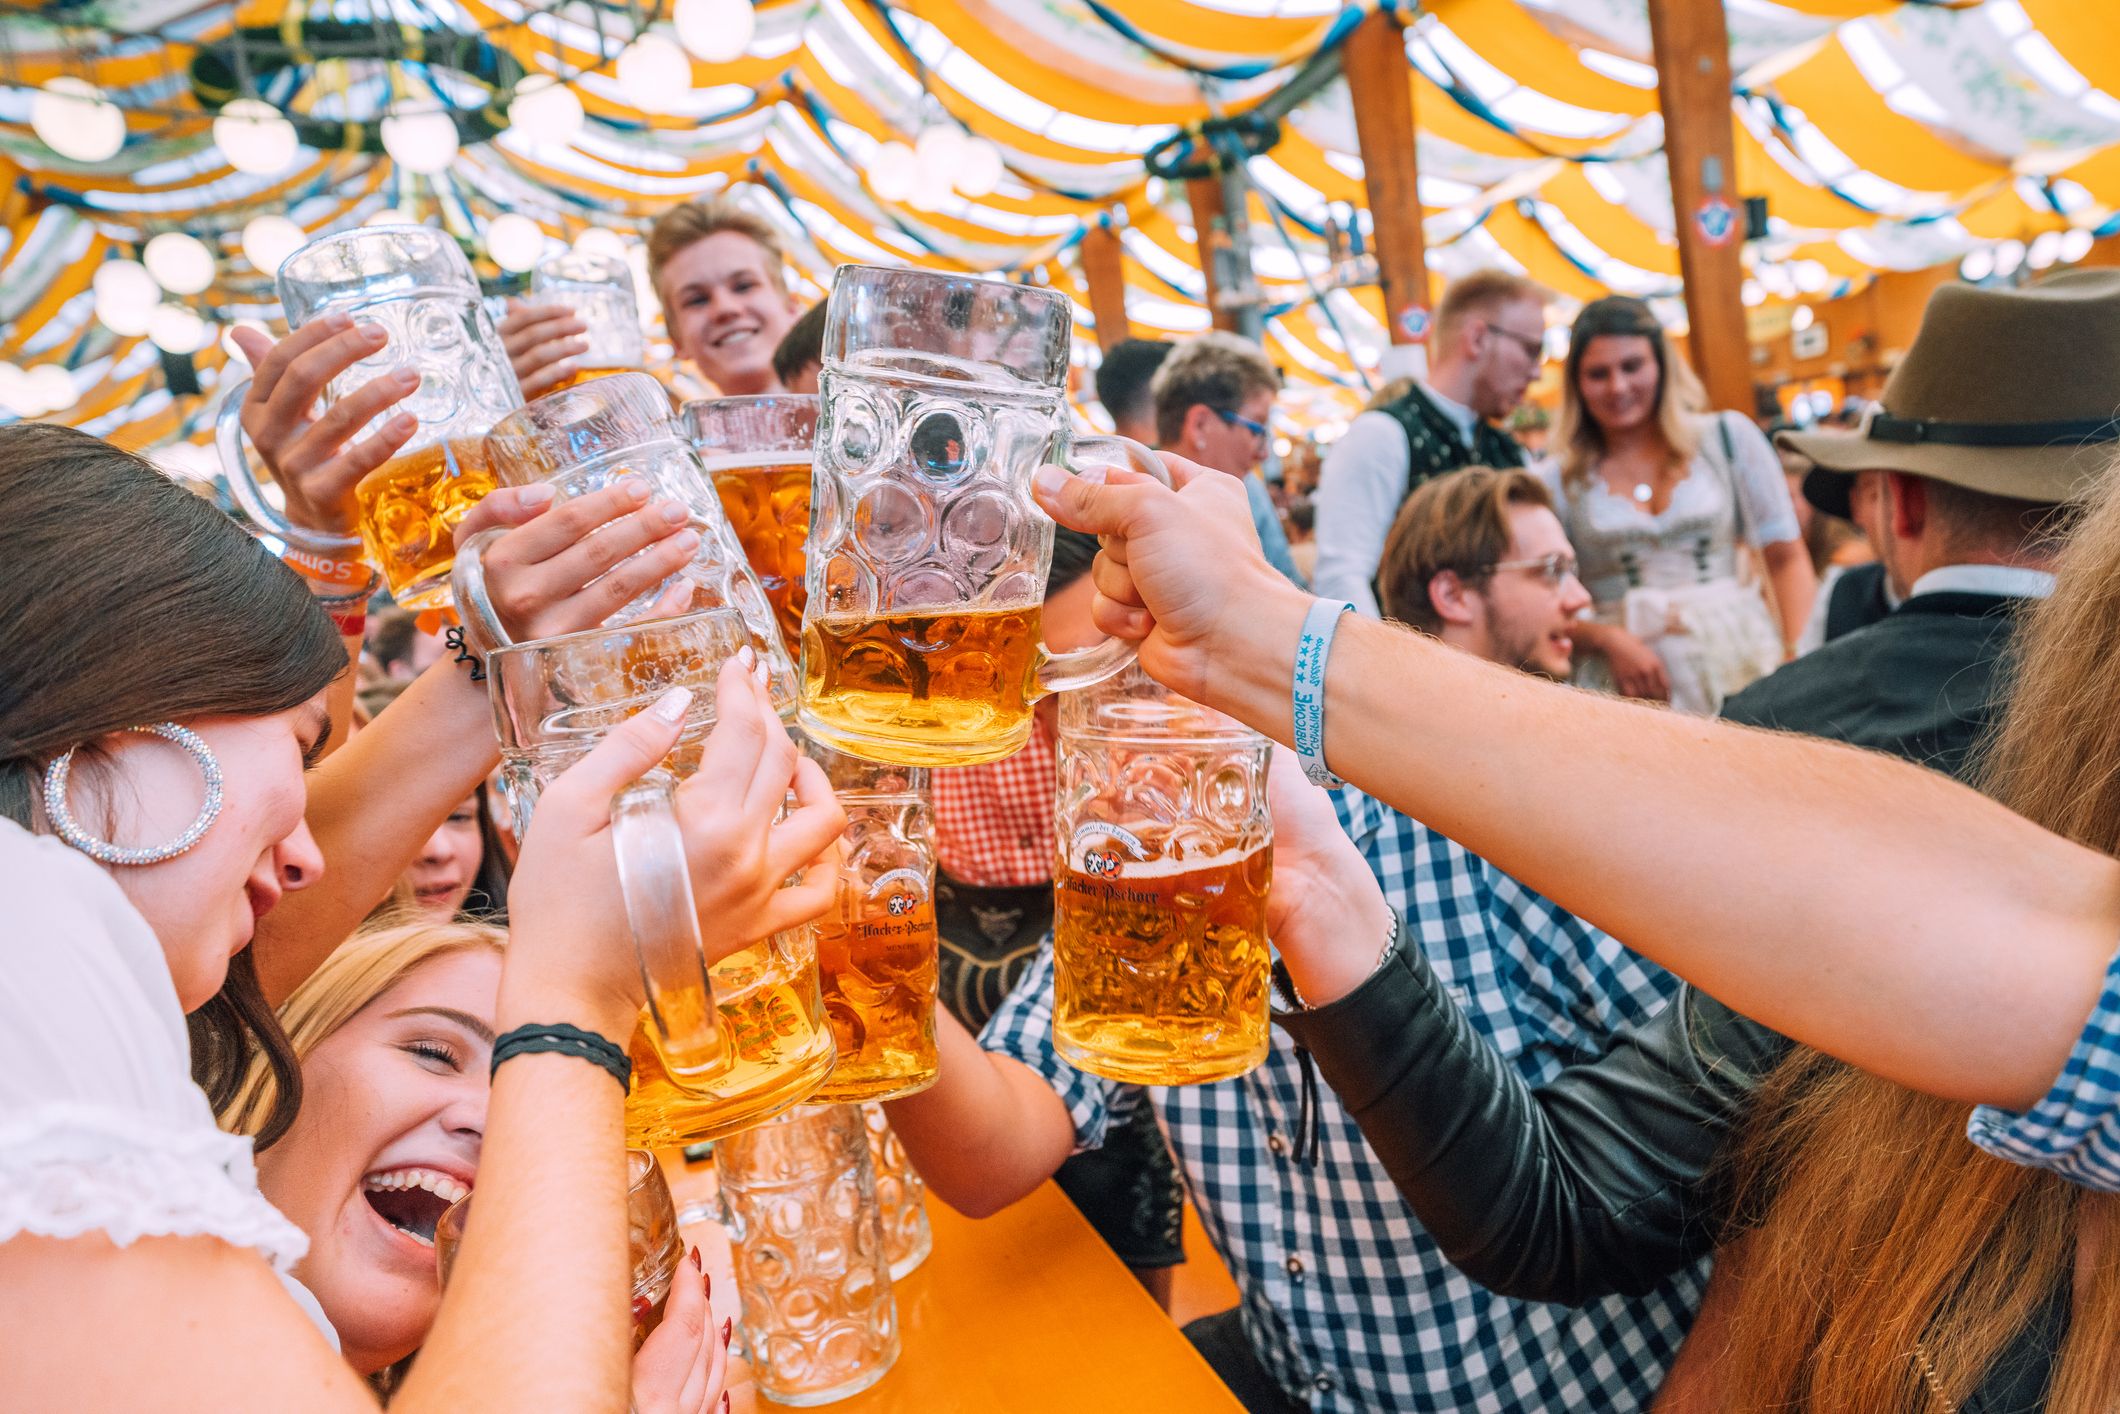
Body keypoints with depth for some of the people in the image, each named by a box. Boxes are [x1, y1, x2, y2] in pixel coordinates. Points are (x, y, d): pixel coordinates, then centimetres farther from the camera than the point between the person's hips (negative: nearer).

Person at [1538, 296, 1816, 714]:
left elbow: (1787, 558, 7)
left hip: (1740, 659, 1)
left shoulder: (1729, 437, 8)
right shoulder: (1555, 481, 4)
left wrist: (1800, 660, -6)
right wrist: (1608, 639, -14)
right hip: (1629, 684, -1)